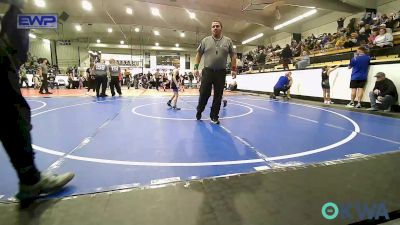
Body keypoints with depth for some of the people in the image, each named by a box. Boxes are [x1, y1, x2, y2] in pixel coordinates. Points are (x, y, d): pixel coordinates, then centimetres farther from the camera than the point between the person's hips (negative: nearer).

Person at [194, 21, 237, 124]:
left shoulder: (228, 41, 8)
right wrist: (196, 67, 0)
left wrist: (233, 68, 1)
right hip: (207, 71, -1)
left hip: (221, 72, 1)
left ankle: (214, 116, 14)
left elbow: (233, 55, 9)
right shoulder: (205, 40, 7)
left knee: (218, 95, 3)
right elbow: (199, 54, 9)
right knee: (204, 94, -1)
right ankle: (199, 111, 23)